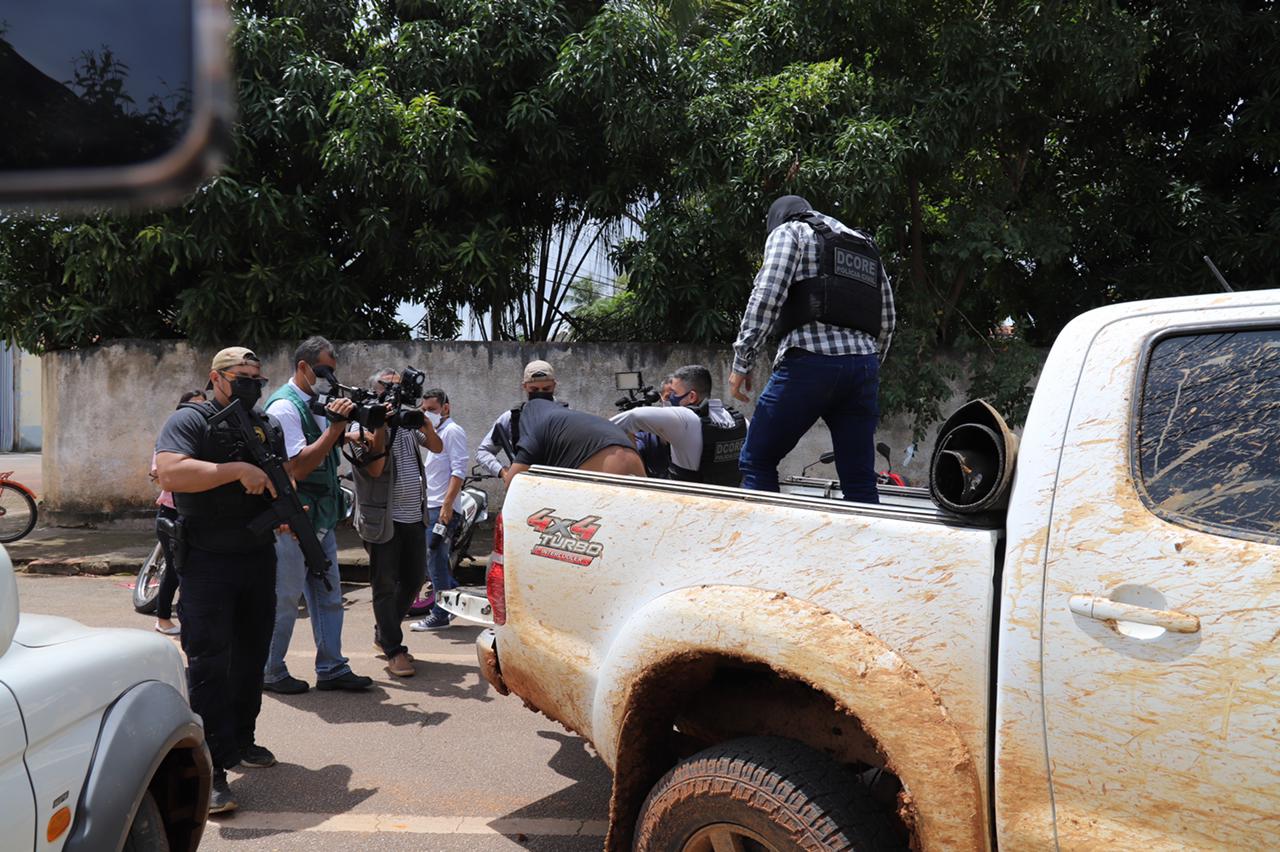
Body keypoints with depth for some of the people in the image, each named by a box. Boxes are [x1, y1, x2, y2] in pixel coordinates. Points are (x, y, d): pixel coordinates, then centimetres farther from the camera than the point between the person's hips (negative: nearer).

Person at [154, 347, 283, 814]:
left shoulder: (269, 427, 13)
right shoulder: (189, 421, -7)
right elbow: (171, 473, -24)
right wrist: (238, 470, -26)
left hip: (259, 558, 7)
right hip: (207, 562, -6)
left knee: (252, 654, 15)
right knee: (208, 661, -8)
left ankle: (241, 741, 31)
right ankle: (212, 770, -5)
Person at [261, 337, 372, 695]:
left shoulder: (316, 404, 13)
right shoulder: (284, 407, -14)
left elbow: (330, 454, 19)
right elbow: (297, 467, -21)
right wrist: (335, 426, -21)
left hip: (320, 518, 9)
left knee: (329, 595, 12)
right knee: (284, 598, 2)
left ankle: (331, 668, 20)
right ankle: (270, 672, 16)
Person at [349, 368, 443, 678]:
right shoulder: (368, 427, -8)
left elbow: (437, 447, 11)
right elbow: (374, 469, -17)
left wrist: (426, 425, -9)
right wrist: (381, 427, -22)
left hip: (414, 516, 7)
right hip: (384, 518, -7)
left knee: (413, 578, 14)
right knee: (386, 585, 0)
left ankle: (383, 634, 31)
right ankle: (394, 650, 7)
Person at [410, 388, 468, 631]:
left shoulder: (452, 431, -9)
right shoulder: (436, 433, 21)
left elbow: (459, 470, -18)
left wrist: (447, 504, -24)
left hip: (443, 508, -10)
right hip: (431, 506, 10)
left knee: (435, 560, -6)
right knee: (434, 559, 13)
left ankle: (440, 615, 1)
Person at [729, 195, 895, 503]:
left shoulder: (789, 230, 9)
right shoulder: (868, 247, 27)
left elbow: (766, 296, -7)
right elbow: (886, 322, 21)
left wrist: (741, 361, -6)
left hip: (810, 360, -6)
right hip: (864, 365, 6)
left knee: (756, 461, 4)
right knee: (860, 481, 6)